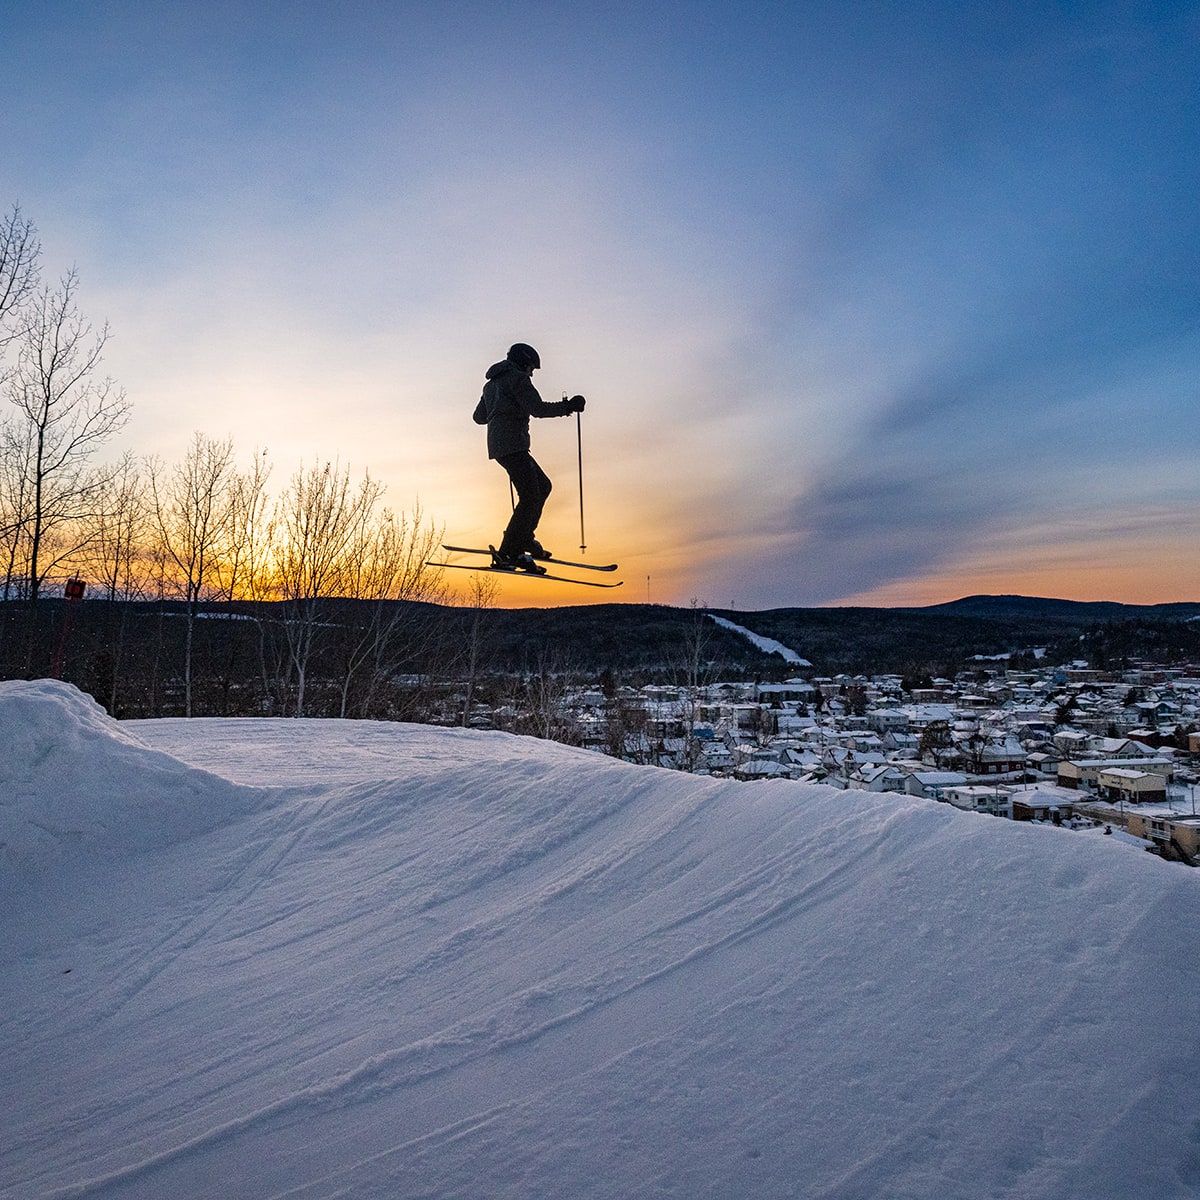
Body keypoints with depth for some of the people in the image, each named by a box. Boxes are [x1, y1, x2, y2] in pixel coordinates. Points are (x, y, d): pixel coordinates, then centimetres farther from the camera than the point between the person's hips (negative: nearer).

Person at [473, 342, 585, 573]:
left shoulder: (491, 384, 25)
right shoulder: (518, 377, -2)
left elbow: (479, 417, 31)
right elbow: (538, 408, -14)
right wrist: (567, 407, -6)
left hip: (498, 446, 10)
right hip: (512, 445, -10)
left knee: (543, 485, 16)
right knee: (530, 497, -13)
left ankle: (524, 538, 10)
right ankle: (507, 553, -18)